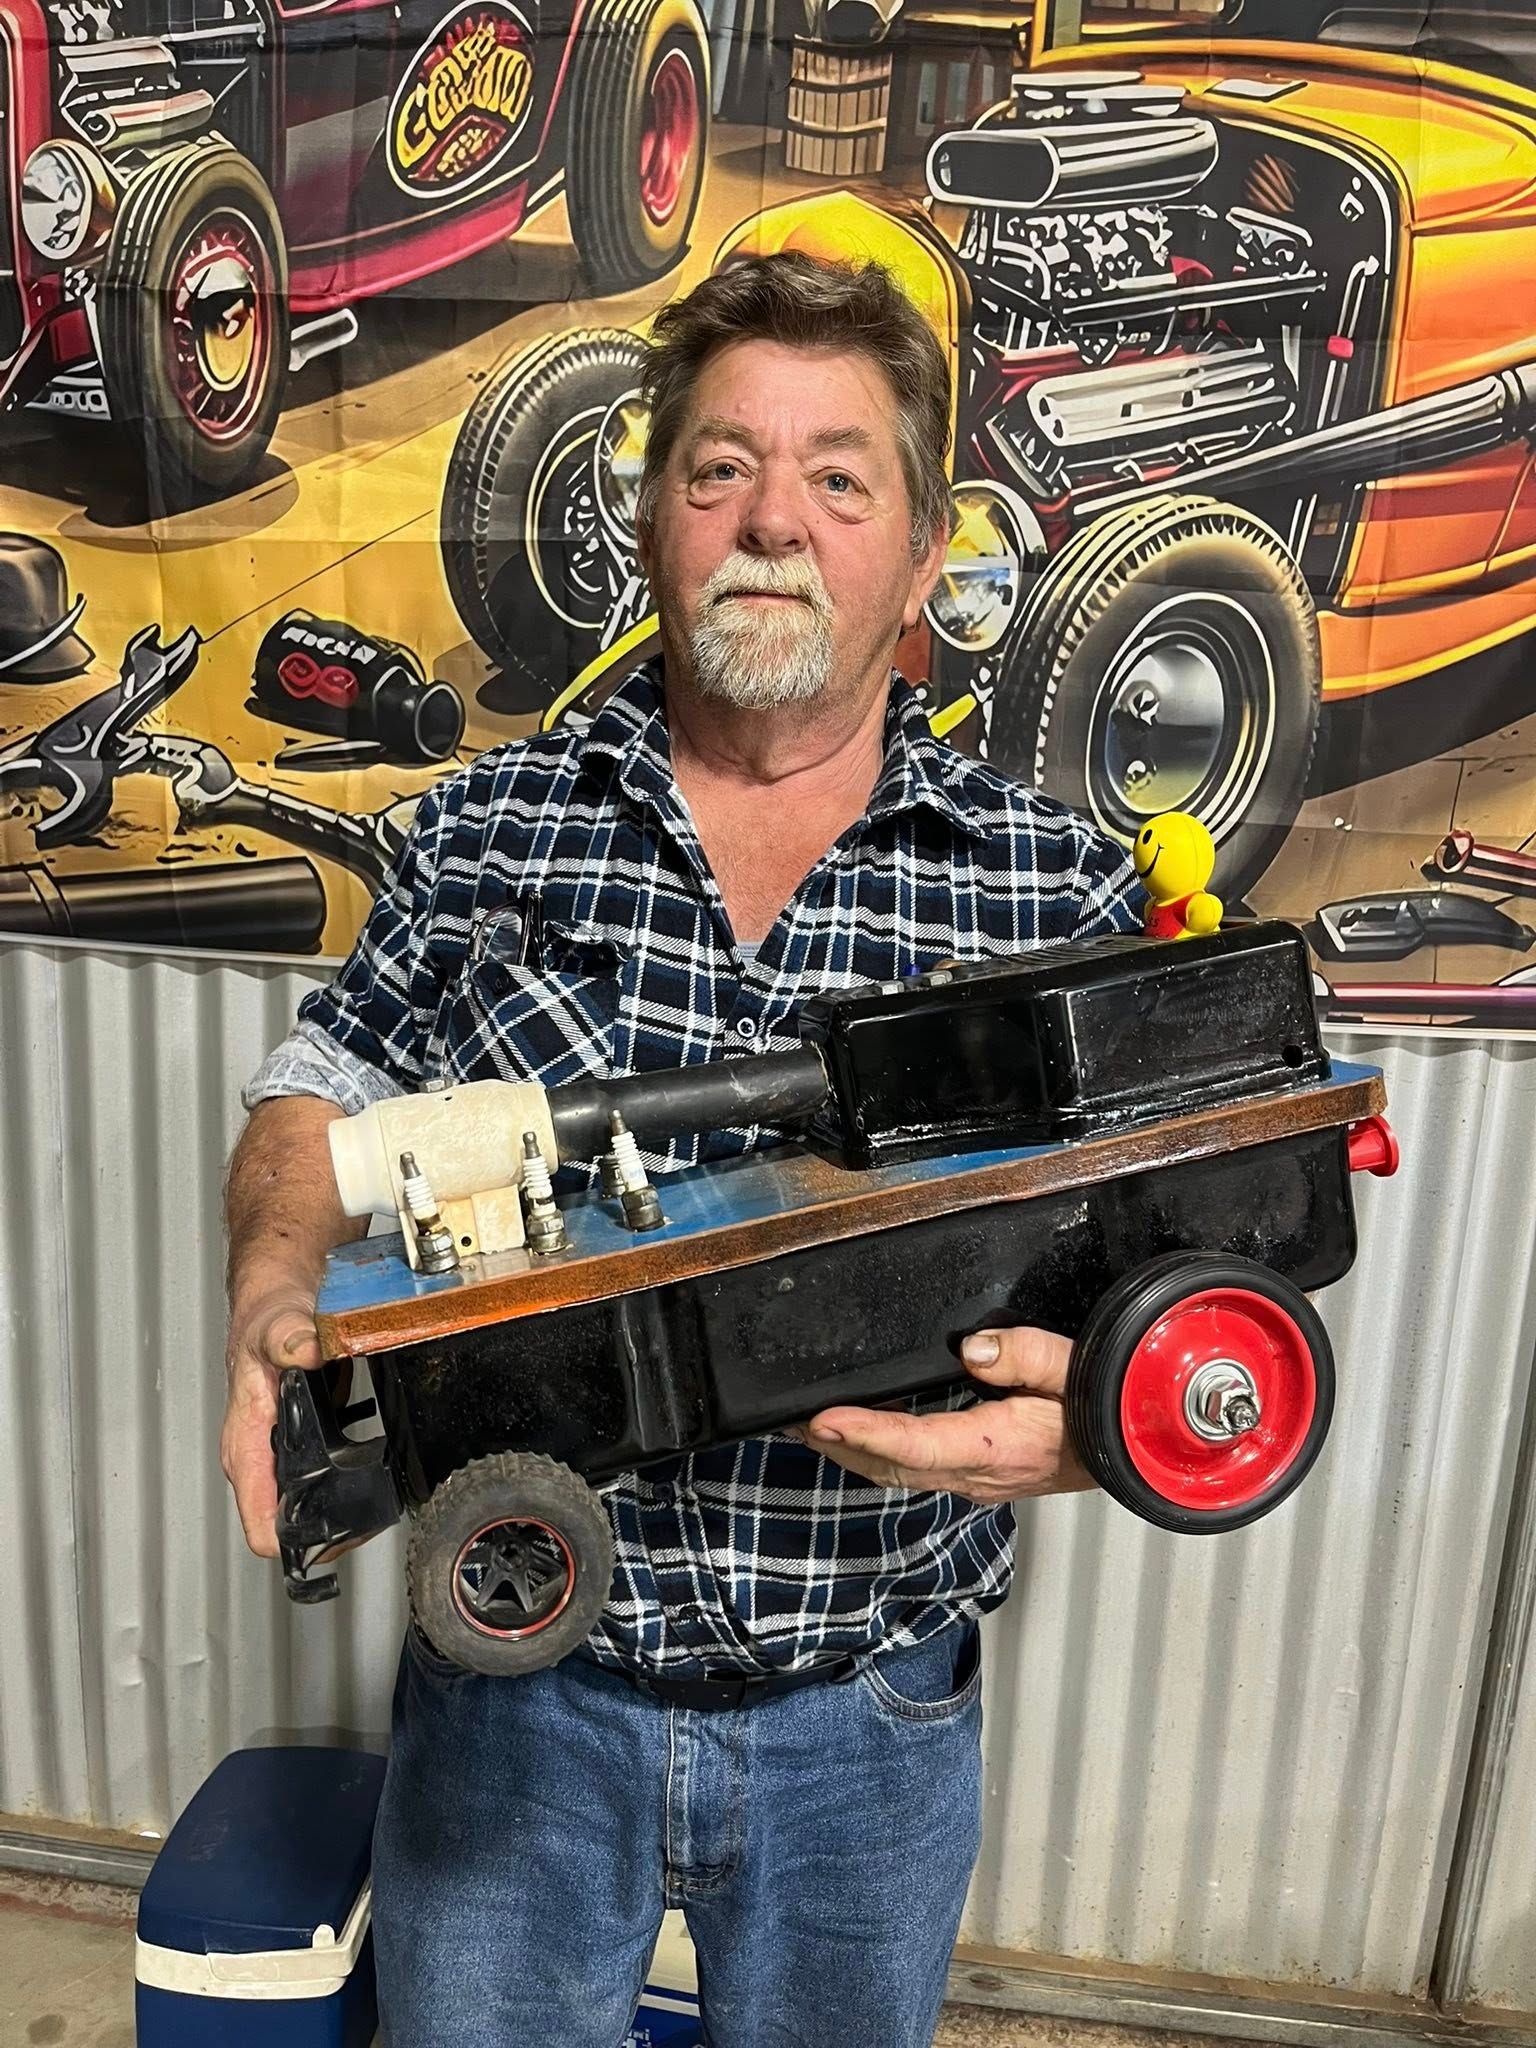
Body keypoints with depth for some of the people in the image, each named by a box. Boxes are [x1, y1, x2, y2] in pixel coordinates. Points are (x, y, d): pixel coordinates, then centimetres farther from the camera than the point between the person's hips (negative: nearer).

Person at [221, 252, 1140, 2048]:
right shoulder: (489, 829, -5)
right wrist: (278, 1295, -18)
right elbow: (319, 1103, 2)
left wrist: (1080, 1426, -26)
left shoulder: (1056, 890, -9)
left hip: (869, 1718, 0)